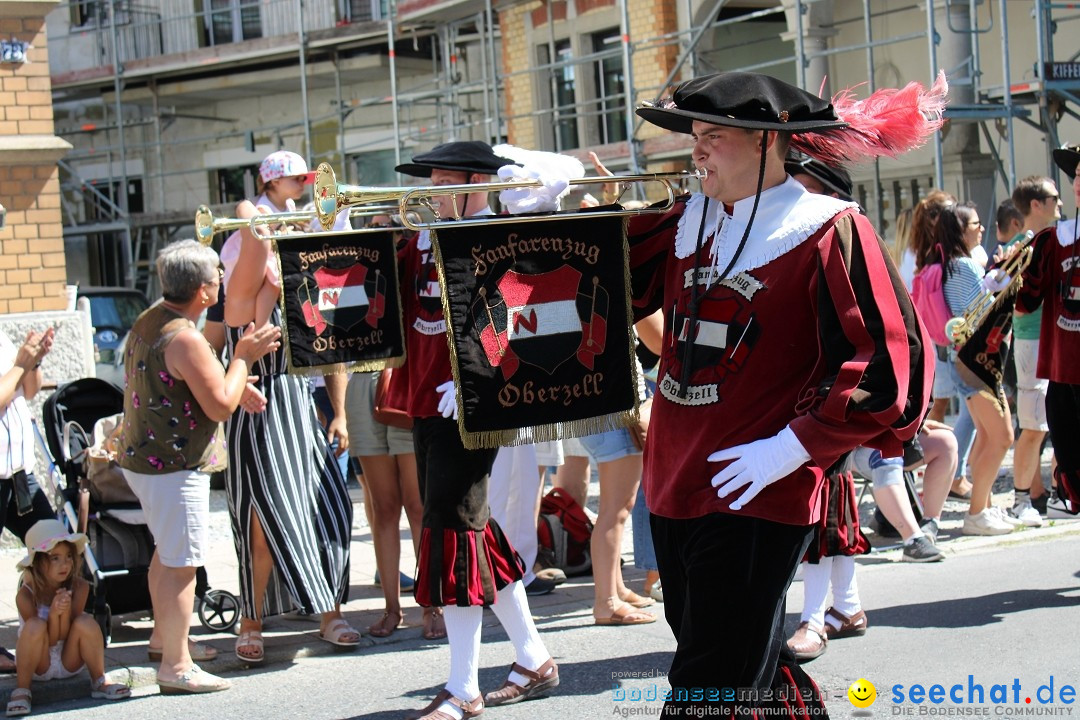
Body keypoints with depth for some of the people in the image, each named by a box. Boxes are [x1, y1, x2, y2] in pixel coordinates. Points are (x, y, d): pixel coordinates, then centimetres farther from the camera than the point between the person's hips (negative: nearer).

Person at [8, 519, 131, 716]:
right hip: (38, 665, -2)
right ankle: (21, 690, -20)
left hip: (70, 662, 2)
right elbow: (49, 641, -18)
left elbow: (64, 637, -14)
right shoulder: (25, 595, -19)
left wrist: (66, 611, -31)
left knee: (86, 622, -27)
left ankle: (99, 682, -7)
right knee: (35, 626, -32)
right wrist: (54, 614, -35)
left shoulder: (79, 588, -13)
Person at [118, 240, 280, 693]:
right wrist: (243, 357, -9)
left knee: (167, 550, 25)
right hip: (174, 467, -11)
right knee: (182, 563, -6)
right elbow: (220, 407, -20)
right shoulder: (184, 338, -23)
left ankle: (164, 638, 41)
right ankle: (175, 666, -2)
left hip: (142, 456, 11)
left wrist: (236, 384, 12)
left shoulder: (148, 322, 9)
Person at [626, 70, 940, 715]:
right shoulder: (687, 226, 11)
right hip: (674, 487, 8)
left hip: (757, 495, -8)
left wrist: (793, 448, -18)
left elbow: (886, 365, -14)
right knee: (734, 663, 19)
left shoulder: (827, 232, -10)